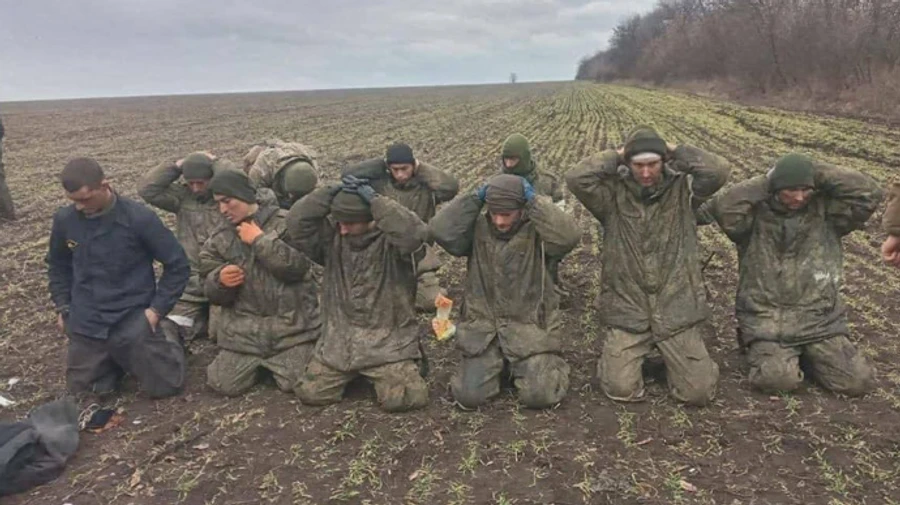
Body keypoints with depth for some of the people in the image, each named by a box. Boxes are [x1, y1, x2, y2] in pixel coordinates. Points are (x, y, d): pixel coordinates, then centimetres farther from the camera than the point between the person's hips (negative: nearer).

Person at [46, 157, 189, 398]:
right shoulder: (64, 220, -4)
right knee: (81, 388, 9)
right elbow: (57, 265, 16)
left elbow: (178, 265, -8)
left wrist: (157, 308, -11)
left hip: (133, 319, -4)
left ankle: (167, 340, 26)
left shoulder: (139, 218, -17)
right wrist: (63, 307, 9)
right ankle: (116, 359, 35)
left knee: (165, 386, -3)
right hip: (86, 323, 4)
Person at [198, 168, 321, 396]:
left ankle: (273, 362, 23)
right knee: (224, 385, -3)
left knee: (297, 384, -11)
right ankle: (260, 363, 27)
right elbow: (213, 293, 7)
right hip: (243, 328, 4)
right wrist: (220, 280, -17)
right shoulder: (218, 239, 7)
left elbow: (297, 266, -20)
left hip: (292, 324, -3)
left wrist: (259, 239, -18)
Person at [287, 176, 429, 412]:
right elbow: (296, 224, -14)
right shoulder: (331, 234, 0)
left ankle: (405, 370, 19)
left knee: (400, 399, -17)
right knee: (311, 393, 1)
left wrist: (374, 199, -31)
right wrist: (332, 192, -21)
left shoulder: (393, 240, -13)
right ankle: (351, 374, 31)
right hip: (339, 338, 4)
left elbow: (414, 233, -36)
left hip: (388, 339, -4)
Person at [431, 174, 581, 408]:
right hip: (483, 328, 2)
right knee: (469, 396, -6)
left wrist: (534, 201, -21)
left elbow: (568, 236, -27)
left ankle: (547, 364, 24)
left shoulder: (538, 232, -6)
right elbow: (441, 230, -15)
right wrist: (475, 199, -15)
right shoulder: (477, 230, 0)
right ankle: (498, 365, 26)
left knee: (539, 395, -11)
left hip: (530, 328, -2)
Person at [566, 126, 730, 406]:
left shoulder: (682, 190, 0)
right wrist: (616, 156, -9)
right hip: (628, 312, -1)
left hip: (677, 311, 1)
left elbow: (719, 171, -16)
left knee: (699, 392, -1)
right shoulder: (613, 195, -4)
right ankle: (623, 355, 25)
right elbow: (576, 178, -19)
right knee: (621, 389, -9)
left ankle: (671, 357, 32)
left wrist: (676, 151, -7)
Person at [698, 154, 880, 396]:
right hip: (767, 321, -3)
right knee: (778, 379, -24)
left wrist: (818, 172, -9)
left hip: (820, 320, 3)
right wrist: (765, 182, -15)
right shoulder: (755, 214, -5)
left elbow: (869, 193, -10)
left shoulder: (826, 210, 3)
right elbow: (723, 207, -24)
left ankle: (806, 355, 22)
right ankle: (764, 351, 12)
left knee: (859, 381, -6)